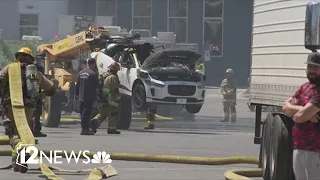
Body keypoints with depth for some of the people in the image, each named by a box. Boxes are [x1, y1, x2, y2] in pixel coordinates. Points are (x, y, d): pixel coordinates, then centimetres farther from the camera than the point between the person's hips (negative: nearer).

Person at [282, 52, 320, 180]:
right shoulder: (305, 87, 15)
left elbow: (300, 116, -20)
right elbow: (286, 107, 9)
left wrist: (294, 112, 4)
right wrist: (304, 110, -10)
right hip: (298, 148, 10)